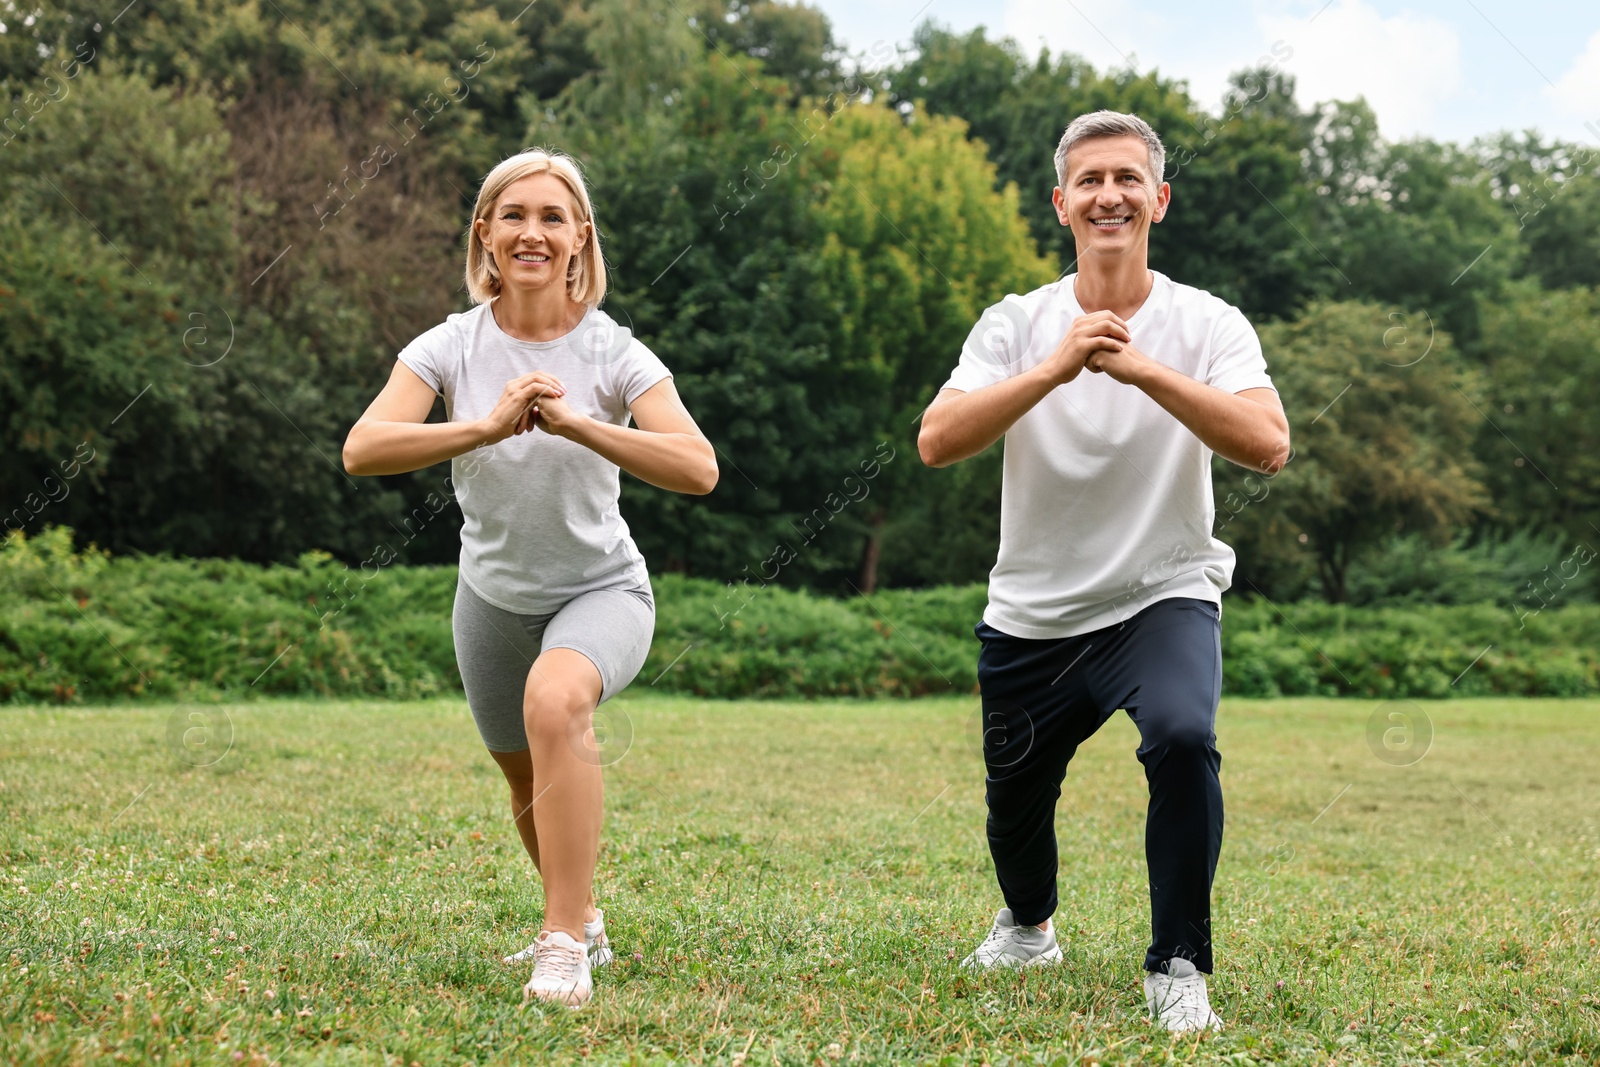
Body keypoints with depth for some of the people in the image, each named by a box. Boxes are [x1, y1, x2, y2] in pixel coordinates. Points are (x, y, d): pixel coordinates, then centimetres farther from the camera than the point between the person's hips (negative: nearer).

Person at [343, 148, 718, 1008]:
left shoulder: (613, 352, -15)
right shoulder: (452, 346, -10)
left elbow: (697, 468, -29)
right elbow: (361, 450, -25)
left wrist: (571, 422, -39)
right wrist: (485, 426, -38)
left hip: (601, 589, -4)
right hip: (494, 595, 4)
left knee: (556, 699, -35)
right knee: (527, 779, 18)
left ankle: (565, 946, -30)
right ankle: (582, 922, 48)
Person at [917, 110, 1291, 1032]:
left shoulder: (1207, 325, -8)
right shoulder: (1017, 325, -4)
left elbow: (1268, 445, -25)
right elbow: (937, 443, -19)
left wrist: (1142, 368, -33)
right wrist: (1054, 370, -30)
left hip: (1165, 598, -2)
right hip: (1032, 617, 3)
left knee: (1183, 738, -30)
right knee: (1014, 805, 13)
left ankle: (1179, 968, -11)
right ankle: (1029, 924, 49)